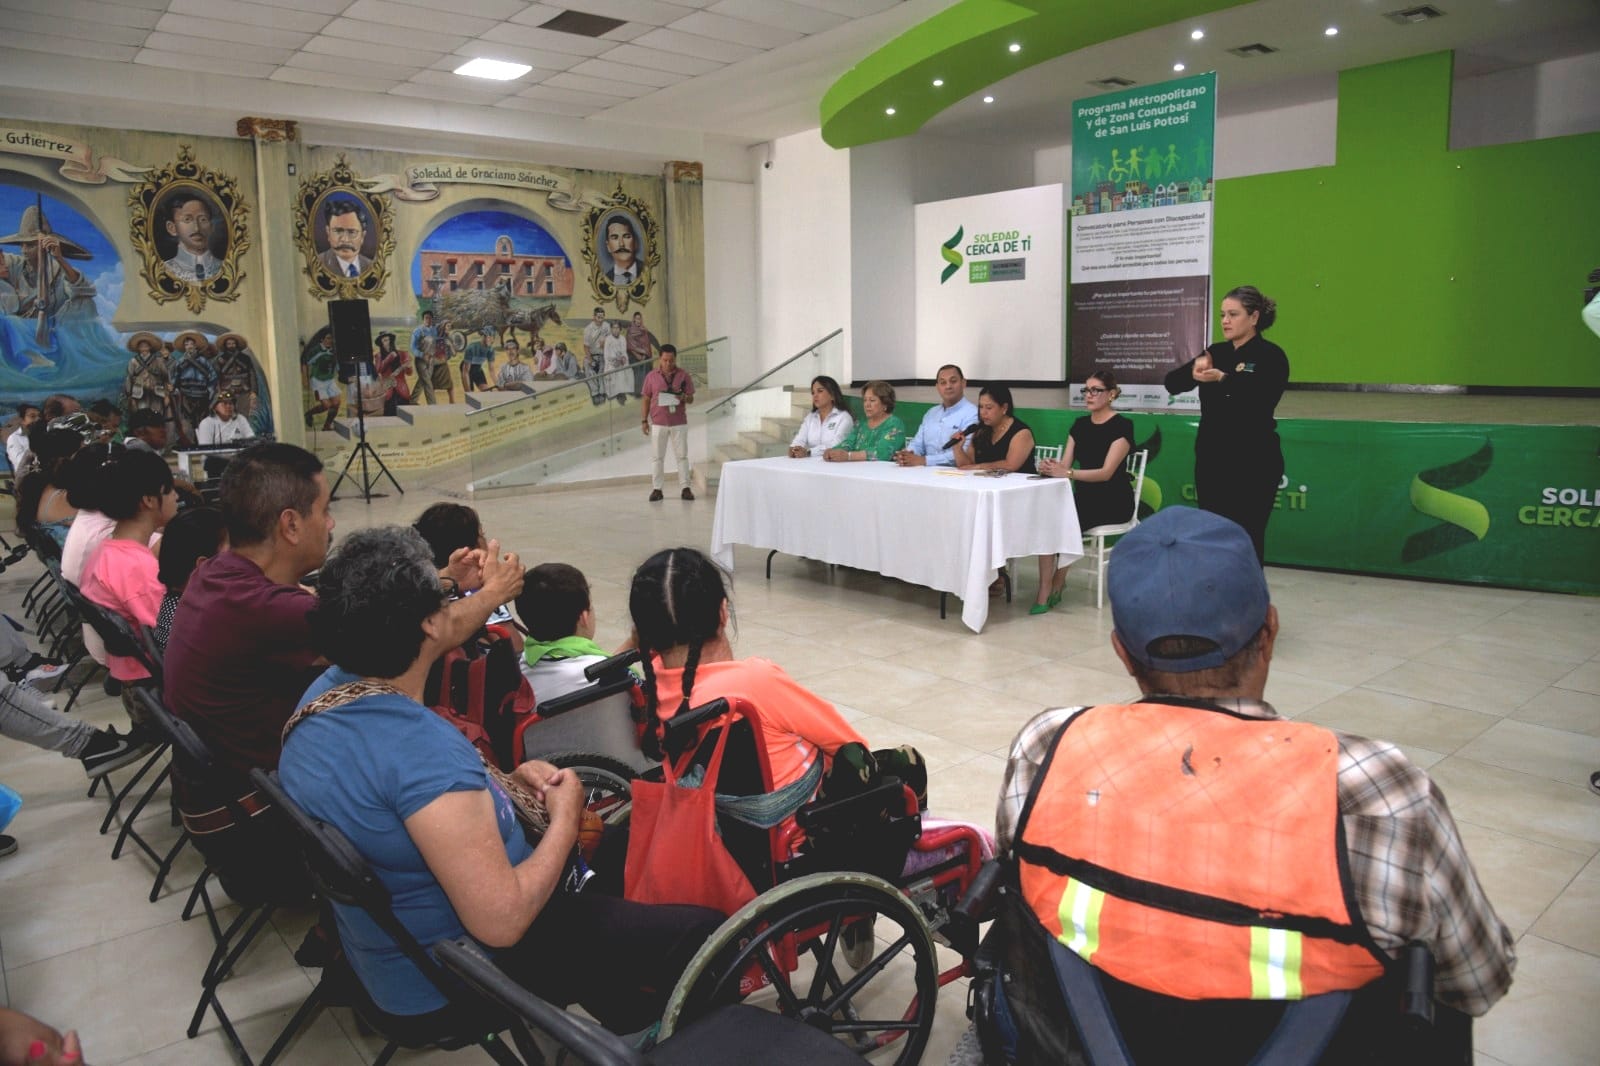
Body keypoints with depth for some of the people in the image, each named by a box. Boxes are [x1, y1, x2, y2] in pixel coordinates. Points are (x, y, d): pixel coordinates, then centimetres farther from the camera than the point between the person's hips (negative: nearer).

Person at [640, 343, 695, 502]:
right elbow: (646, 399, 6)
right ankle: (656, 489, 9)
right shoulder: (652, 376, 1)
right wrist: (644, 420, 2)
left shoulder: (683, 375, 0)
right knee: (657, 456, 3)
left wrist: (683, 397, -19)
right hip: (658, 422, 0)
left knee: (682, 455, 2)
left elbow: (691, 398, 4)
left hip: (679, 422, 0)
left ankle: (685, 488, 6)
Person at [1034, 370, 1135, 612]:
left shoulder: (1122, 426, -9)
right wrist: (1051, 468, -19)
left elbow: (1106, 472, -19)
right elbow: (1065, 464, 5)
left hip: (1112, 501, -6)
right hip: (1083, 496, 6)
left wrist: (1067, 473, -32)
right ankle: (1045, 593, -26)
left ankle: (1056, 587, -9)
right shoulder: (1080, 425, 11)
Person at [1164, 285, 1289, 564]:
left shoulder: (1271, 356, -6)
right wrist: (1194, 370, -18)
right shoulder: (1217, 352, 11)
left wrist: (1222, 379, -31)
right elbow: (1172, 383, 2)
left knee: (1246, 541, -5)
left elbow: (1260, 402, -20)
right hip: (1211, 458, 6)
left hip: (1252, 462, -6)